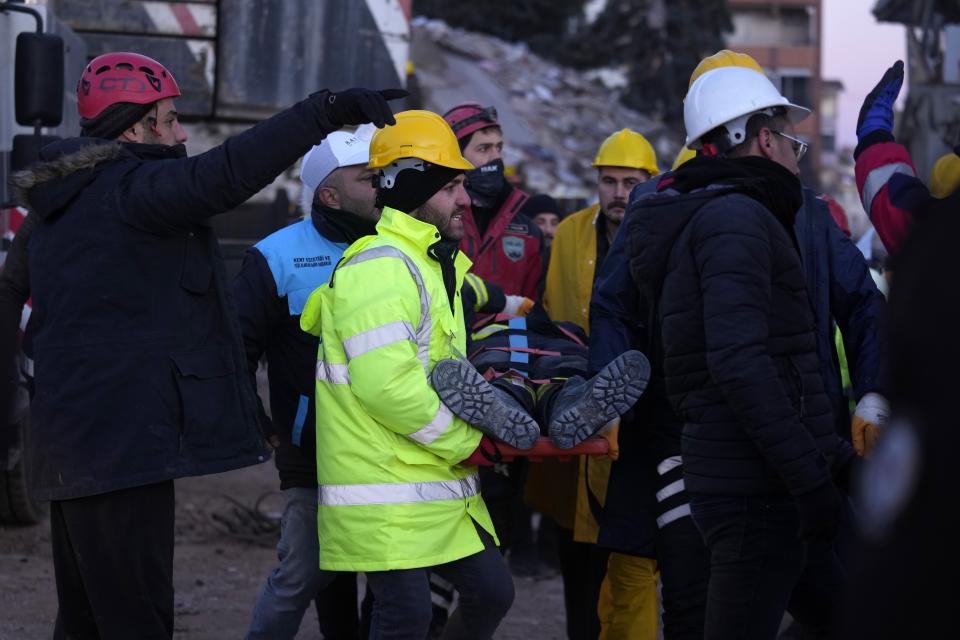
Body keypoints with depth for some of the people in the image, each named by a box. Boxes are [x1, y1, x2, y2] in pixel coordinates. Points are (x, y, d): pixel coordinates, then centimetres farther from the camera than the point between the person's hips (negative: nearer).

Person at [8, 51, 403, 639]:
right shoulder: (129, 190, -11)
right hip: (125, 442, -10)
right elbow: (225, 175, -27)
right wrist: (328, 110, -28)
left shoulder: (61, 208, 20)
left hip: (70, 444, 10)